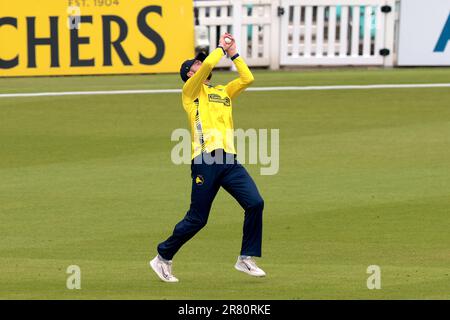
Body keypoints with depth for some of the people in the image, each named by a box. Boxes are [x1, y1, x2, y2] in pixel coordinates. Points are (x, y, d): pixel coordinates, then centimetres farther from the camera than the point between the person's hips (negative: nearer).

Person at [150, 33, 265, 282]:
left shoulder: (223, 92, 27)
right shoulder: (190, 91, 8)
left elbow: (247, 79, 17)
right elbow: (207, 66, -7)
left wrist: (233, 53, 18)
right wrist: (221, 48, 7)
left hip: (229, 160, 6)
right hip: (205, 161, -6)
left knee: (255, 203, -11)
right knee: (197, 219, -3)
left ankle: (246, 259, -2)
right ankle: (163, 258, 15)